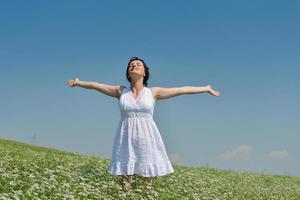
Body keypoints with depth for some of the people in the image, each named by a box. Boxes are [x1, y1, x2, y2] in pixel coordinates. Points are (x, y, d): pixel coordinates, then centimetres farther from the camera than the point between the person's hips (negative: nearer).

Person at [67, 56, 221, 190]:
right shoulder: (121, 91, 7)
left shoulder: (153, 92, 3)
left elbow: (182, 89, 5)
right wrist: (78, 82, 29)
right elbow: (96, 85, 19)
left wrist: (207, 88, 9)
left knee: (148, 183, 2)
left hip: (147, 136, -1)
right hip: (127, 137, 1)